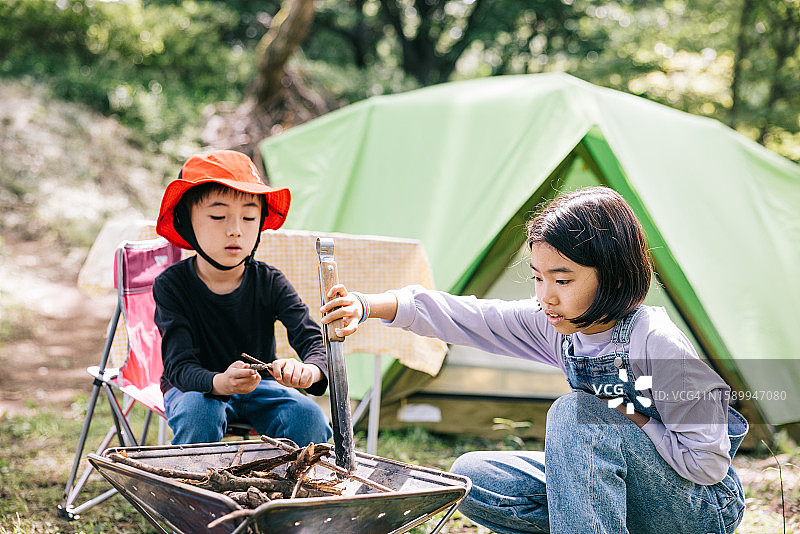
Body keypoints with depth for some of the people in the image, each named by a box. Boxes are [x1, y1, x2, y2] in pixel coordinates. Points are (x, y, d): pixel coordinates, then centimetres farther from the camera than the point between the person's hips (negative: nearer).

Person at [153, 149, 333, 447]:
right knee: (200, 412, -35)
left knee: (308, 415, -25)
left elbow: (314, 340, -23)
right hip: (194, 388, -1)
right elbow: (179, 364, -25)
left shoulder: (270, 283, -13)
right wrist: (220, 383, -49)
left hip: (258, 384, 2)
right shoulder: (171, 285, -18)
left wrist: (308, 371, -49)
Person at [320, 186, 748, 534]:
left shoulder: (660, 345, -27)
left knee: (576, 413, -30)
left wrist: (626, 417, -21)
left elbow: (707, 463, -23)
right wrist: (369, 306, -16)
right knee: (472, 478, -5)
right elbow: (469, 318, -7)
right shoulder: (556, 323, -7)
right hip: (608, 484, 7)